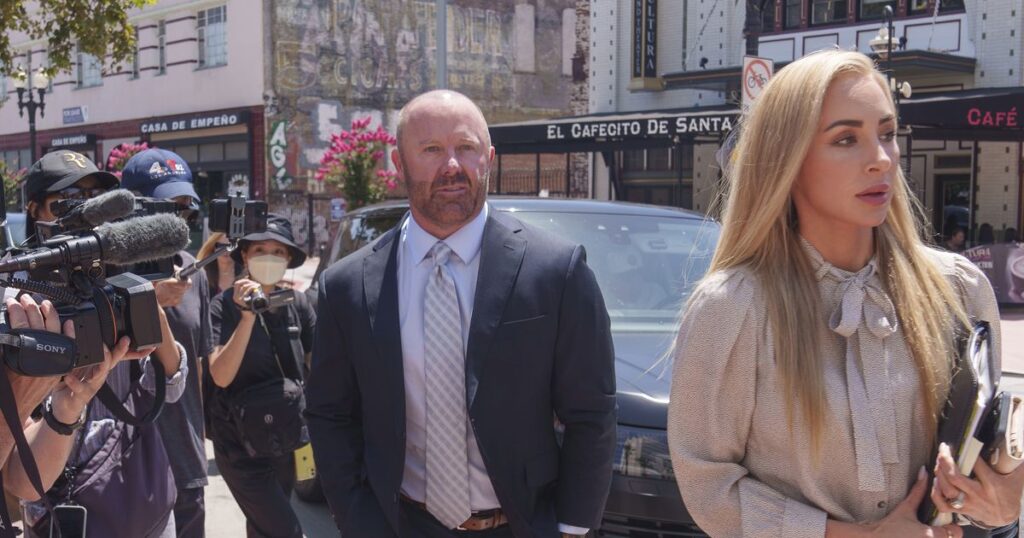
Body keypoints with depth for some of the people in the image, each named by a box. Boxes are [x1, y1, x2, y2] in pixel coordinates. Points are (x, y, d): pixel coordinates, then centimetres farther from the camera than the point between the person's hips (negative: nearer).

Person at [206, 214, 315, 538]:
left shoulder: (297, 304, -1)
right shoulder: (225, 306, -13)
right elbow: (220, 376, -23)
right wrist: (248, 317, -30)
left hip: (284, 439, 5)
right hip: (240, 444, -5)